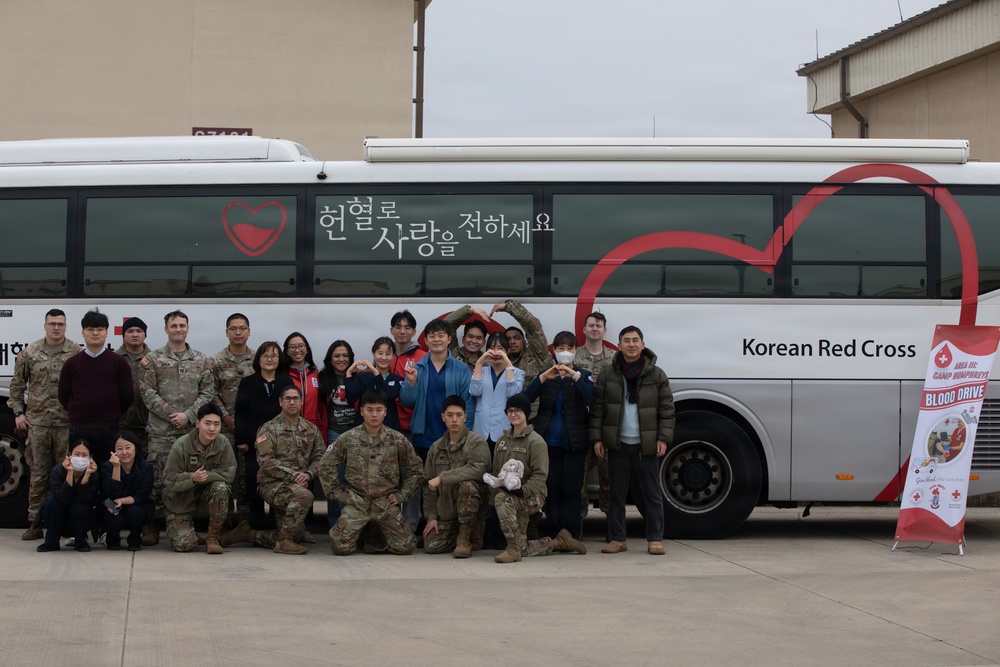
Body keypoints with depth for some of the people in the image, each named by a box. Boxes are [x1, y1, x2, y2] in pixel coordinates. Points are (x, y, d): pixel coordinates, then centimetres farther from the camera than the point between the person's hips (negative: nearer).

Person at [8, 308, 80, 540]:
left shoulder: (77, 353, 1)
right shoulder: (30, 353, 6)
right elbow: (17, 384, 13)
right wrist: (18, 412, 6)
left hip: (67, 424, -1)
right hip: (37, 423, 1)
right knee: (38, 474, 4)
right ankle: (35, 523, 9)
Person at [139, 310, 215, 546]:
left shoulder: (202, 361, 10)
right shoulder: (152, 359, 4)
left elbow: (208, 392, 4)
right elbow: (147, 392, -3)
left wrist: (188, 416, -9)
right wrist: (170, 414, -11)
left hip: (192, 429, 2)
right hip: (161, 431, -2)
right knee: (158, 479, -3)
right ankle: (153, 525, 4)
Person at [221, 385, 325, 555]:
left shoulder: (312, 430, 14)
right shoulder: (269, 429, -2)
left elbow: (319, 457, 9)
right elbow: (266, 460, -11)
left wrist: (308, 474, -13)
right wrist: (291, 475, -20)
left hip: (298, 485, 6)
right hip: (272, 484, -6)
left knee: (295, 536, 3)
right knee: (305, 495, -35)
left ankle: (247, 533, 21)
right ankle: (285, 541, -24)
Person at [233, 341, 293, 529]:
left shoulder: (287, 382, 11)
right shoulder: (248, 384, 10)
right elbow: (241, 413, 3)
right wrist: (241, 440, -5)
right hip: (255, 442, 0)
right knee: (254, 484, -2)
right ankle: (257, 526, 4)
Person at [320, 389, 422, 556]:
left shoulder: (397, 440, 0)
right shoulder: (347, 439, -2)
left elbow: (414, 469, 9)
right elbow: (326, 466, 3)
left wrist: (402, 495, 3)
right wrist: (339, 493, -1)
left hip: (387, 503, 1)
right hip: (356, 502, -1)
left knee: (404, 547, -10)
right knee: (340, 547, -15)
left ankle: (377, 534, 23)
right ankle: (362, 532, 20)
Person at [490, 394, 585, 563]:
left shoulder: (536, 441, -7)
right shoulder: (502, 440, 15)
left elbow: (540, 475, -14)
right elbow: (496, 472, 18)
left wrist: (523, 490, -28)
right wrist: (493, 496, 8)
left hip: (531, 497, -7)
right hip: (511, 500, 7)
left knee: (502, 499, -38)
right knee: (522, 548, -1)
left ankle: (513, 548, -30)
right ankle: (559, 542, 22)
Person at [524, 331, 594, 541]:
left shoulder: (583, 376, 7)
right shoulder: (545, 376, 11)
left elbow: (590, 399, -13)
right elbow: (527, 398, -6)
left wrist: (575, 376, -24)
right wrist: (543, 377, -19)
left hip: (574, 442, -1)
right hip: (549, 440, 1)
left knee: (572, 489, -3)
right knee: (552, 488, 0)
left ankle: (572, 536, 0)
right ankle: (554, 536, 4)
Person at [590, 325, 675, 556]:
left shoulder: (656, 375, 2)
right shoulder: (608, 374, 4)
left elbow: (666, 409, 3)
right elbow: (597, 408, 6)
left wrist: (664, 438, -5)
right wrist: (597, 437, -1)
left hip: (646, 445, -1)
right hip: (618, 444, 1)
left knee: (652, 494, 2)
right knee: (616, 494, 5)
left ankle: (655, 539, 8)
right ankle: (617, 539, 11)